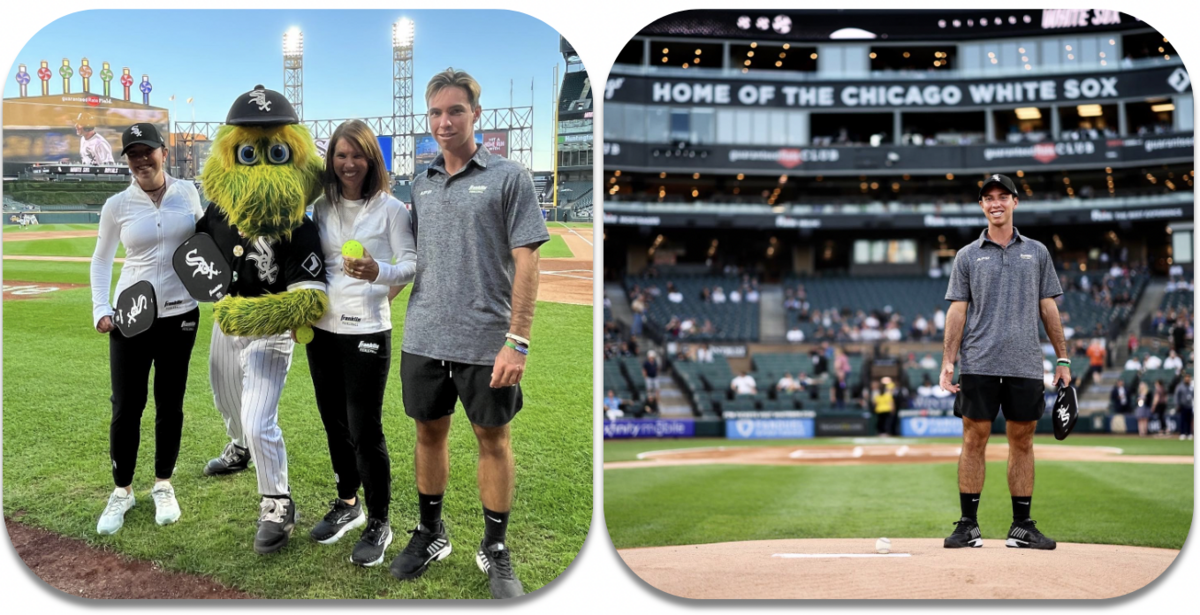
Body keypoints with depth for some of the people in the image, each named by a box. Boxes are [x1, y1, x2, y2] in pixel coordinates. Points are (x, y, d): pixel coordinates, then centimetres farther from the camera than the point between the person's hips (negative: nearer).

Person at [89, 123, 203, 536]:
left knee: (170, 405, 9)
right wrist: (100, 309, -4)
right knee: (126, 409, 0)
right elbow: (101, 260, 7)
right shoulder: (118, 205, -4)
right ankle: (122, 492, 18)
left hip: (179, 315, 1)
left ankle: (163, 486, 25)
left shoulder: (186, 193, -1)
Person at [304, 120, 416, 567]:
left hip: (367, 332, -6)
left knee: (365, 429, -5)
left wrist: (378, 272, -29)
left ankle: (378, 524, 8)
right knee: (335, 423, 15)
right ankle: (347, 504, 33)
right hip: (323, 329, 6)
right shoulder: (322, 207, 9)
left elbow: (412, 265, -11)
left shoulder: (390, 208, -6)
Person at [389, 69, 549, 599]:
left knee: (492, 439, 6)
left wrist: (517, 341, -16)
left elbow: (526, 263, -10)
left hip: (485, 340, -4)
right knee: (430, 433, 13)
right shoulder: (421, 183, 11)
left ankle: (496, 550, 18)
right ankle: (430, 535, 30)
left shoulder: (508, 177, -5)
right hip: (424, 337, 5)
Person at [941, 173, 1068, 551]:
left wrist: (1063, 359, 7)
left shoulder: (1037, 252, 13)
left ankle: (1022, 527, 12)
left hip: (1025, 365, 2)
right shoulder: (968, 256, 8)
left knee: (1022, 442, 5)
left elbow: (1048, 308, 12)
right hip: (979, 364, -1)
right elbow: (958, 310, 4)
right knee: (974, 439, -2)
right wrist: (949, 360, -6)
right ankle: (968, 526, 3)